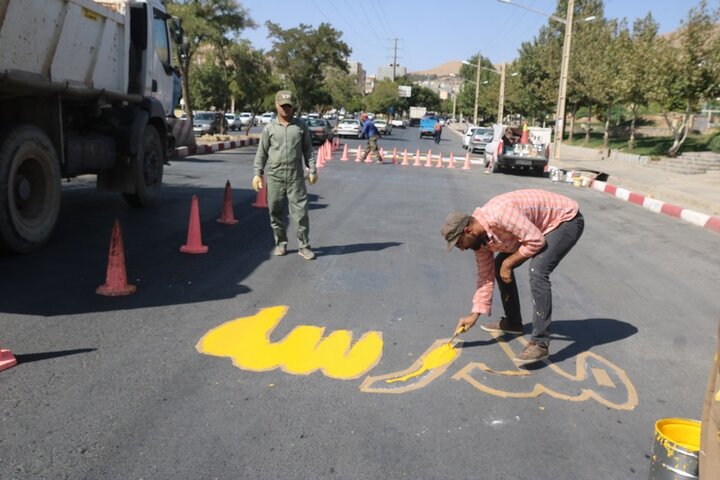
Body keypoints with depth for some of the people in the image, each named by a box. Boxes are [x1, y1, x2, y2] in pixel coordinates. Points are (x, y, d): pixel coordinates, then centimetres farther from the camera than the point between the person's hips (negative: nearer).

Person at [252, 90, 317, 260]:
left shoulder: (301, 126, 5)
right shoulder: (269, 128, 4)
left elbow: (308, 150, 9)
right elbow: (261, 152, 6)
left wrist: (312, 170, 3)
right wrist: (257, 173, 0)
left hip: (296, 177, 0)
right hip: (274, 177, 1)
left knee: (301, 212, -2)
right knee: (276, 213, 7)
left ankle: (303, 246, 8)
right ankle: (281, 243, 23)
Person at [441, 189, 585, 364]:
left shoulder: (499, 214, -36)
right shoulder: (478, 237, -6)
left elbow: (536, 241, -32)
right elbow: (485, 276, 2)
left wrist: (508, 263, -20)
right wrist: (475, 314, 2)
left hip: (566, 219, -9)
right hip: (539, 226, 9)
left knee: (537, 271, -27)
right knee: (499, 266, 9)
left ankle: (540, 343, -21)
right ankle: (512, 322, 25)